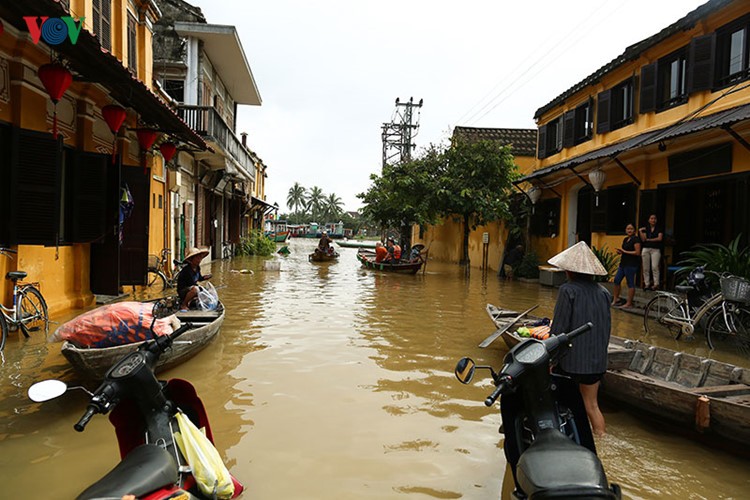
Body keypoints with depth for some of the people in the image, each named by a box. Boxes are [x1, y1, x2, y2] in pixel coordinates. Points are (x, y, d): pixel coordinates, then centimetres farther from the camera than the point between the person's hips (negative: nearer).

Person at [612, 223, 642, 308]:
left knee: (630, 283, -3)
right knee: (617, 280, 10)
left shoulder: (636, 239, -9)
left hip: (631, 265, -9)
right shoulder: (625, 239, 16)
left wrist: (625, 251, -16)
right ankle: (615, 300, 19)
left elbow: (637, 252, -17)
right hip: (623, 263, 9)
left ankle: (629, 303, 3)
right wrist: (620, 252, 6)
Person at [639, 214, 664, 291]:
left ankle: (656, 284, -10)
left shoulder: (659, 229, 7)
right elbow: (643, 239, 3)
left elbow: (660, 238, -6)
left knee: (655, 267, -12)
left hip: (655, 250, -2)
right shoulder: (645, 228, 12)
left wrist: (648, 239, -2)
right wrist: (640, 231, -6)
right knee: (646, 268, 1)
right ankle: (647, 284, 5)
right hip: (646, 249, 2)